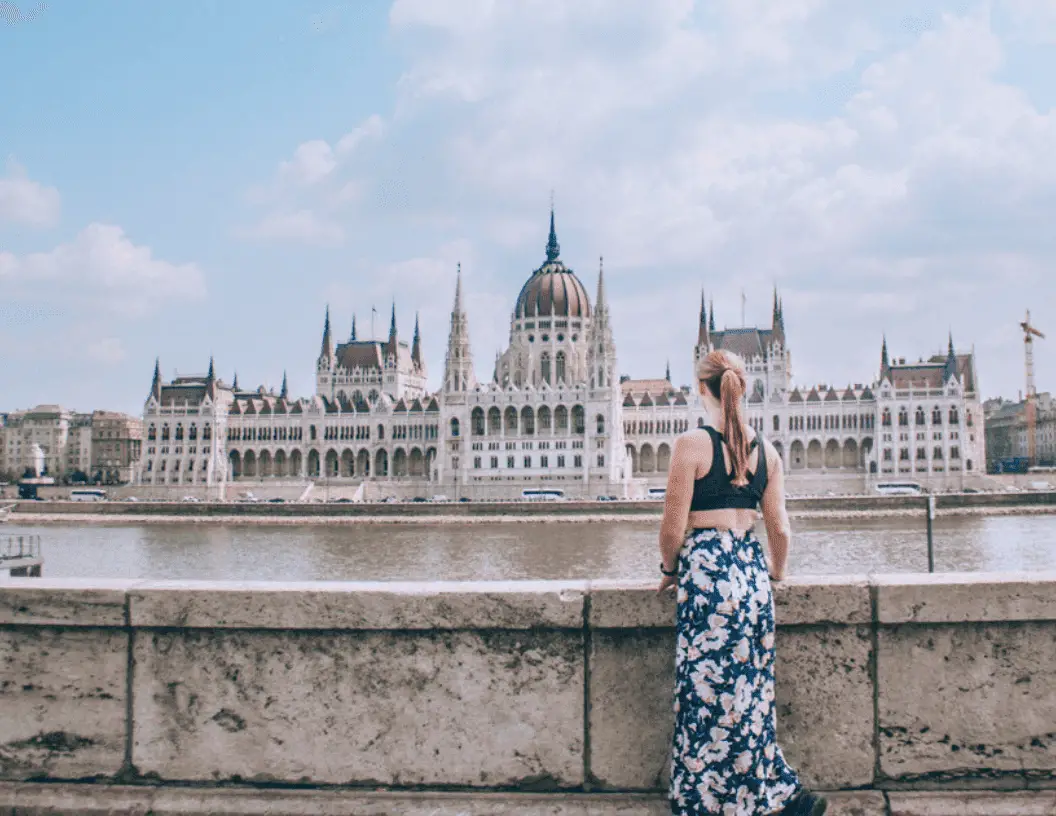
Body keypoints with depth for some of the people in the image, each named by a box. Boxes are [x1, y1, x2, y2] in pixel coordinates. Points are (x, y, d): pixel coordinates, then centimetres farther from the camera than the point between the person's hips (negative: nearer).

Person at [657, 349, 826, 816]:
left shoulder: (692, 445, -10)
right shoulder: (765, 449, 6)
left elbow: (674, 527, -9)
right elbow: (779, 528, 7)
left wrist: (669, 570, 9)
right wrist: (775, 573, 24)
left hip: (706, 571, -6)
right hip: (751, 569, 6)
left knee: (707, 689, 3)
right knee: (749, 689, 14)